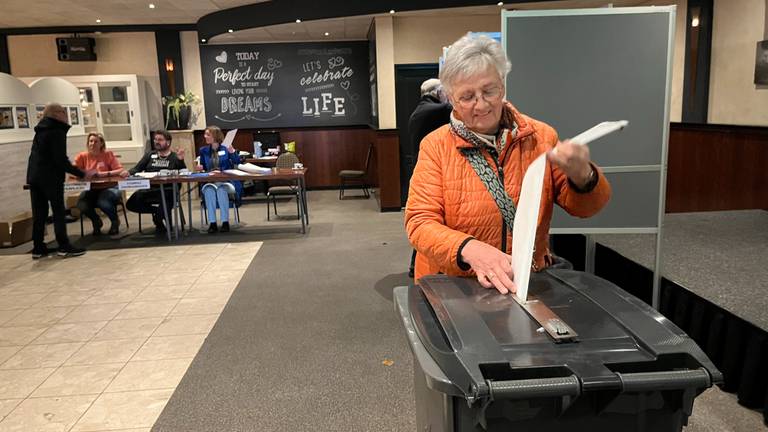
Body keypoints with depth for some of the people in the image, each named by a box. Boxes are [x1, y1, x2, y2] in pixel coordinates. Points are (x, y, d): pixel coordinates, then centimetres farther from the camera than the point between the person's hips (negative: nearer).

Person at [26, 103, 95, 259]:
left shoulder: (41, 131, 17)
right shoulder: (57, 131, -10)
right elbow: (61, 160, -16)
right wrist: (82, 174, -12)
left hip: (34, 177, 8)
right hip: (50, 177, -8)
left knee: (39, 213, 9)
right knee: (59, 211, -3)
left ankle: (38, 248, 12)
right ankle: (64, 247, -2)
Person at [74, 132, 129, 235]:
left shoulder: (108, 154, 1)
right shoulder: (82, 156, 6)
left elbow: (121, 170, -7)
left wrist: (105, 173, -20)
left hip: (108, 188, -2)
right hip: (90, 190, 2)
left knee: (103, 202, -35)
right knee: (81, 204, -29)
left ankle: (115, 221, 2)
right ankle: (96, 222, 8)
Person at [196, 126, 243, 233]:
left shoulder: (226, 149, 7)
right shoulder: (203, 150, 15)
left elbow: (237, 162, -5)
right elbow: (202, 168, 23)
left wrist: (233, 152, -23)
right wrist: (200, 168, 0)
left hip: (226, 181, -2)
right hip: (209, 182, 2)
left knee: (221, 189, -36)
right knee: (209, 189, -33)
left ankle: (225, 222, -36)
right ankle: (212, 223, -37)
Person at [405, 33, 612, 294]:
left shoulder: (541, 137, 1)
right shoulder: (436, 146, -4)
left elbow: (583, 207, 4)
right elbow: (420, 222, -11)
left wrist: (582, 176, -19)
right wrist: (469, 249, -31)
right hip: (453, 286, 0)